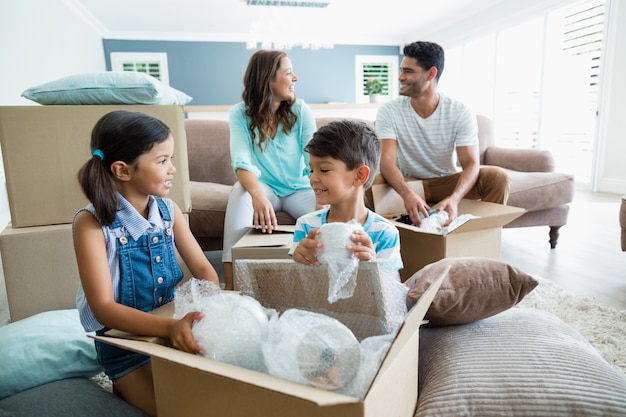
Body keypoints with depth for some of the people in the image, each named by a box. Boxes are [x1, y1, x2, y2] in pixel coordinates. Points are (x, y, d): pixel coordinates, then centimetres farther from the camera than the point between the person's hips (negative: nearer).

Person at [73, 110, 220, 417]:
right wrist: (169, 327, -41)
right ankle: (128, 388, 9)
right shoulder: (92, 223, -19)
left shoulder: (168, 210, -4)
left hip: (173, 324, 5)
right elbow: (103, 307, -25)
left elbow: (203, 269, -3)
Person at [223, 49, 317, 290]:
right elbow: (242, 162, -23)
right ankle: (231, 287, -34)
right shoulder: (240, 114, -8)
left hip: (299, 189, 1)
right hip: (263, 187, -1)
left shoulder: (301, 111, -6)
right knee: (240, 191, -34)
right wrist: (258, 197, -44)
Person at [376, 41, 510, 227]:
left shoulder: (461, 113, -13)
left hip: (447, 181, 1)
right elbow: (387, 160, -25)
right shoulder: (388, 111, -14)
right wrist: (408, 194, -46)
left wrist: (454, 198, -44)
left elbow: (471, 164, -21)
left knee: (498, 177, -23)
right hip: (408, 183, -1)